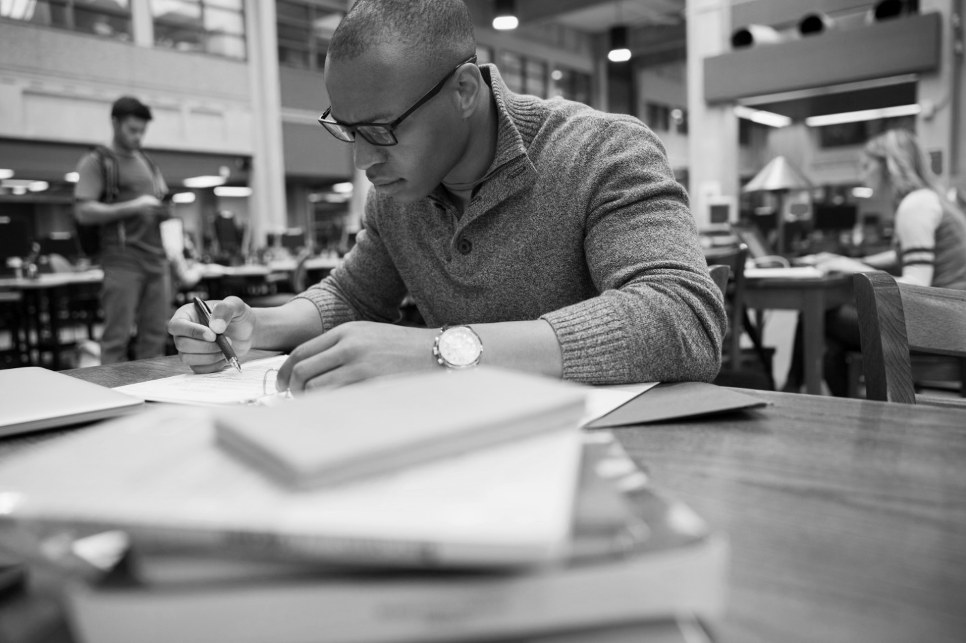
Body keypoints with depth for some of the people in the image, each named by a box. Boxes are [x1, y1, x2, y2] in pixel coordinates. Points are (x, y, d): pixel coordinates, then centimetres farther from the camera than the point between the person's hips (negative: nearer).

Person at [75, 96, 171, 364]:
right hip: (122, 261, -6)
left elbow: (162, 205, 29)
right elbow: (83, 211, -8)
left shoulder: (147, 163, 22)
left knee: (155, 337, 5)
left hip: (156, 259, 6)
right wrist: (131, 208, -17)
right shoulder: (96, 162, 2)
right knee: (117, 337, -6)